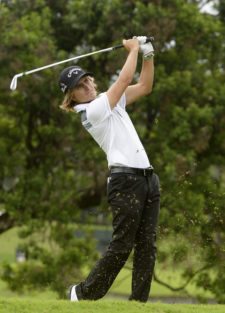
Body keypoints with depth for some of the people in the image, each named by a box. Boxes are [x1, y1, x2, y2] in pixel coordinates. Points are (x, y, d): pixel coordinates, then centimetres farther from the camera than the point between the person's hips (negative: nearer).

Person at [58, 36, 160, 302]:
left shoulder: (111, 102, 20)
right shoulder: (91, 111, -6)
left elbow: (144, 86, 22)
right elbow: (125, 79, -10)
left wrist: (147, 54, 10)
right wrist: (133, 48, 2)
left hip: (147, 178, 8)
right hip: (125, 180, -8)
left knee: (147, 245, 2)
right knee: (122, 245, -8)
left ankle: (139, 300, 2)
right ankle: (84, 293, 3)